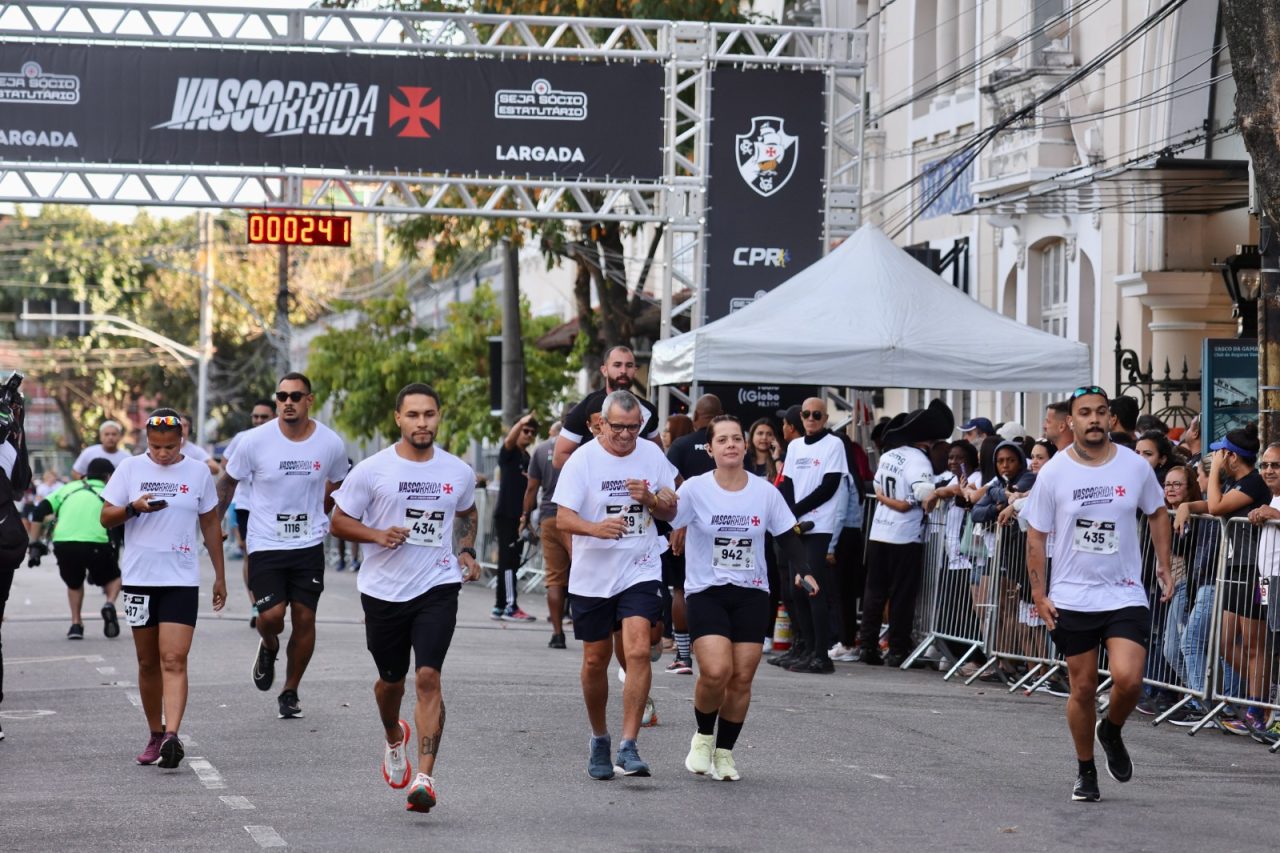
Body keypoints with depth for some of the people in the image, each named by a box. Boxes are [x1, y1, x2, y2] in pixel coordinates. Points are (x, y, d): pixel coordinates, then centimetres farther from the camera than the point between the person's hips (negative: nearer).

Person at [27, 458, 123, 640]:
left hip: (63, 543, 2)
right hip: (96, 543, -2)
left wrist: (35, 545, 16)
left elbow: (40, 511, 15)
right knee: (113, 577, 25)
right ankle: (110, 604, -3)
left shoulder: (69, 488, 25)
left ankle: (76, 624, 21)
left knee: (74, 583, 31)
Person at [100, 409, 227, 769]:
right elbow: (106, 517, 4)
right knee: (148, 662, 8)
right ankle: (155, 735, 20)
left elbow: (211, 524, 12)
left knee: (174, 660, -14)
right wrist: (134, 508, -16)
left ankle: (172, 736, -25)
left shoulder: (198, 472, 4)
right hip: (139, 577, 2)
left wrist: (219, 575, 11)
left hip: (181, 580, -1)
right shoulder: (130, 469, 3)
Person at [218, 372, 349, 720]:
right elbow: (227, 483, 5)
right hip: (265, 545, -2)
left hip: (309, 545, 2)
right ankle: (268, 648, 23)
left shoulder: (331, 444, -5)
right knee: (271, 616, -15)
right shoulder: (256, 441, -10)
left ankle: (290, 693, 20)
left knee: (304, 619, 2)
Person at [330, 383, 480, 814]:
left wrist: (467, 550, 8)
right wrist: (377, 535, -16)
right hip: (383, 589, 0)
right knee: (391, 680, 15)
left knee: (428, 677, -15)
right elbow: (339, 521, 1)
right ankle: (394, 738, 49)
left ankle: (424, 777, -17)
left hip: (437, 587, 0)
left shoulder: (459, 472, 3)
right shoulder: (372, 470, -6)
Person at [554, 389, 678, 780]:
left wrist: (650, 499, -13)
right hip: (592, 575, 0)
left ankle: (628, 746, -15)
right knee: (596, 660, 9)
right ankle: (599, 740, 30)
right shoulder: (583, 459, -7)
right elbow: (563, 518, -13)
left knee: (638, 651, -17)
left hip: (640, 571, 1)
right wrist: (596, 528, -33)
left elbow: (670, 512, 9)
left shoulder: (652, 455, 2)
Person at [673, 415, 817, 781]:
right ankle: (703, 736, 9)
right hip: (706, 592, -3)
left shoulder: (765, 492, 1)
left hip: (751, 594, 3)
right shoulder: (695, 489, -6)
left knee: (741, 679, 0)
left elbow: (789, 536, 7)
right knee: (716, 671, -19)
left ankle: (724, 751, 18)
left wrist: (803, 571, -9)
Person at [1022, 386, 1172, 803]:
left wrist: (1164, 565, 10)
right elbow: (1036, 536, 1)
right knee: (1083, 687, 5)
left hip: (1126, 594, 0)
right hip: (1072, 599, 0)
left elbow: (1157, 513, 16)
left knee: (1128, 679, -16)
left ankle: (1112, 732, 16)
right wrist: (1039, 594, -3)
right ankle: (1085, 770, 25)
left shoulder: (1135, 466, -2)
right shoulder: (1053, 472, -5)